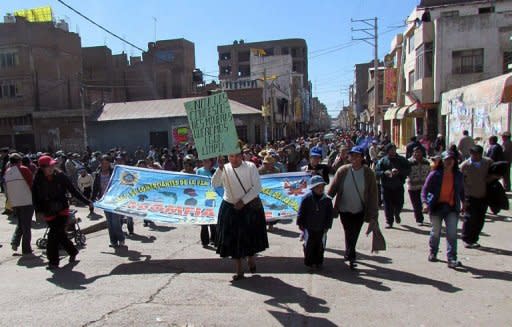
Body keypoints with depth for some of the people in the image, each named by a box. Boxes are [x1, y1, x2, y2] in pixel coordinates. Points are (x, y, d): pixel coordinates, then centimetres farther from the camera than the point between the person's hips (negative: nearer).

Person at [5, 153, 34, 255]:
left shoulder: (7, 172, 9)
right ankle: (26, 249, 6)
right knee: (26, 226, 3)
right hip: (27, 202, -5)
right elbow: (32, 184, -9)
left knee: (20, 224, 23)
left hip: (14, 203, 5)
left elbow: (6, 190, 13)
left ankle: (15, 241, 6)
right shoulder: (23, 169, -8)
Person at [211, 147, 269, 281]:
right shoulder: (224, 169, -1)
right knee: (233, 239, 4)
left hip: (250, 207, -1)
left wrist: (243, 201, -17)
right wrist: (220, 168, -28)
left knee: (251, 236, 10)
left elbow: (257, 186, -12)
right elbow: (214, 184, -15)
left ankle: (251, 259, 40)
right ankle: (239, 271, 16)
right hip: (230, 208, 2)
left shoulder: (250, 167, -7)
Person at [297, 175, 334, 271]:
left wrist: (327, 226, -2)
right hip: (309, 228, -2)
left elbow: (329, 215, 0)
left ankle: (318, 262, 26)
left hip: (321, 229, 2)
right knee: (309, 245, 7)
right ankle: (309, 262, 22)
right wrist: (300, 224, -4)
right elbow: (301, 213, -6)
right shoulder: (306, 199, -13)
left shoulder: (327, 200, -7)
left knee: (320, 246, 11)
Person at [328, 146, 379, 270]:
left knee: (354, 235, 11)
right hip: (345, 209, 0)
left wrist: (373, 215, -10)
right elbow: (332, 189, -3)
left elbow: (373, 195, -9)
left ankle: (348, 253, 33)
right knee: (349, 234, 3)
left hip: (360, 211, 0)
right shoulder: (343, 171, -11)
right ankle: (351, 258, 20)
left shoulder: (368, 173, -11)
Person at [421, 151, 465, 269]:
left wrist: (464, 203, 13)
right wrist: (424, 202, -19)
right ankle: (433, 253, 33)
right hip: (437, 206, -1)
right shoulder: (435, 174, -6)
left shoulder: (458, 175, 5)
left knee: (452, 233, -9)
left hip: (452, 207, 2)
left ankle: (452, 259, -7)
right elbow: (425, 189, -6)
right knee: (436, 232, 11)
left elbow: (461, 191, 20)